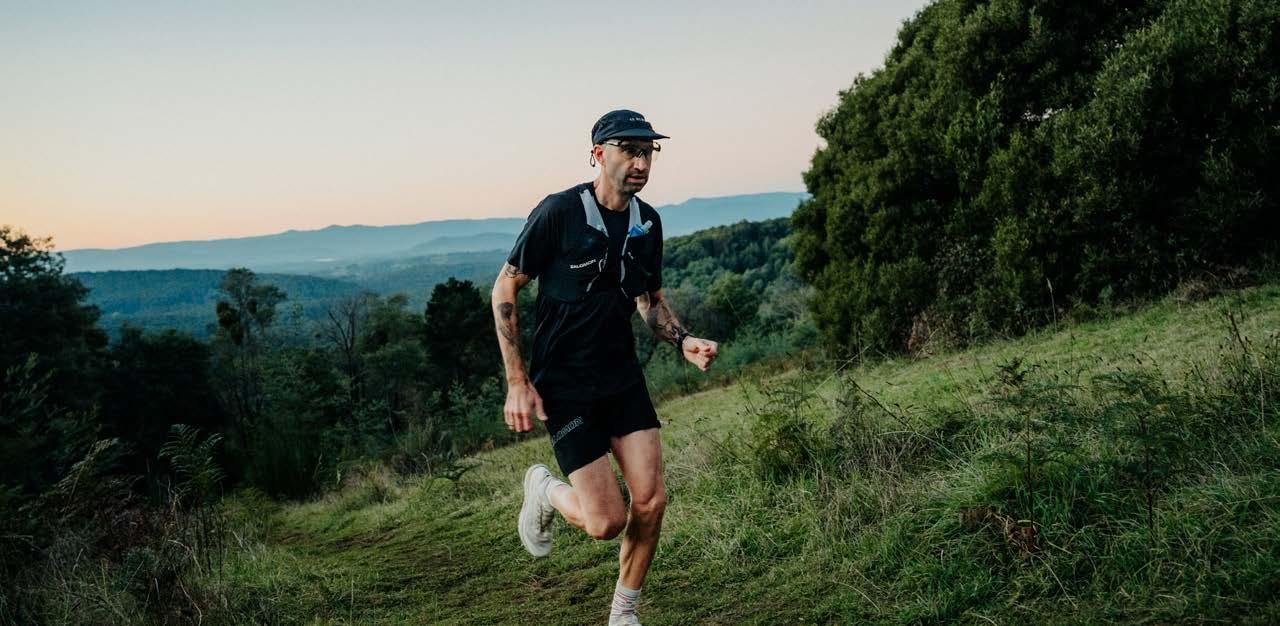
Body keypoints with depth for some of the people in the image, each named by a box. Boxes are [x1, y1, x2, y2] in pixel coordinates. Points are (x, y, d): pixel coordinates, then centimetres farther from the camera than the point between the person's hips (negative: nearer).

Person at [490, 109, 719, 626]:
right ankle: (544, 490, 26)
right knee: (606, 521, -8)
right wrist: (517, 382, -12)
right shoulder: (559, 212, -14)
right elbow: (505, 289, -8)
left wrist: (682, 341, -3)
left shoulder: (647, 222, 4)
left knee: (650, 503, -3)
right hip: (563, 385, -5)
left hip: (623, 379, 6)